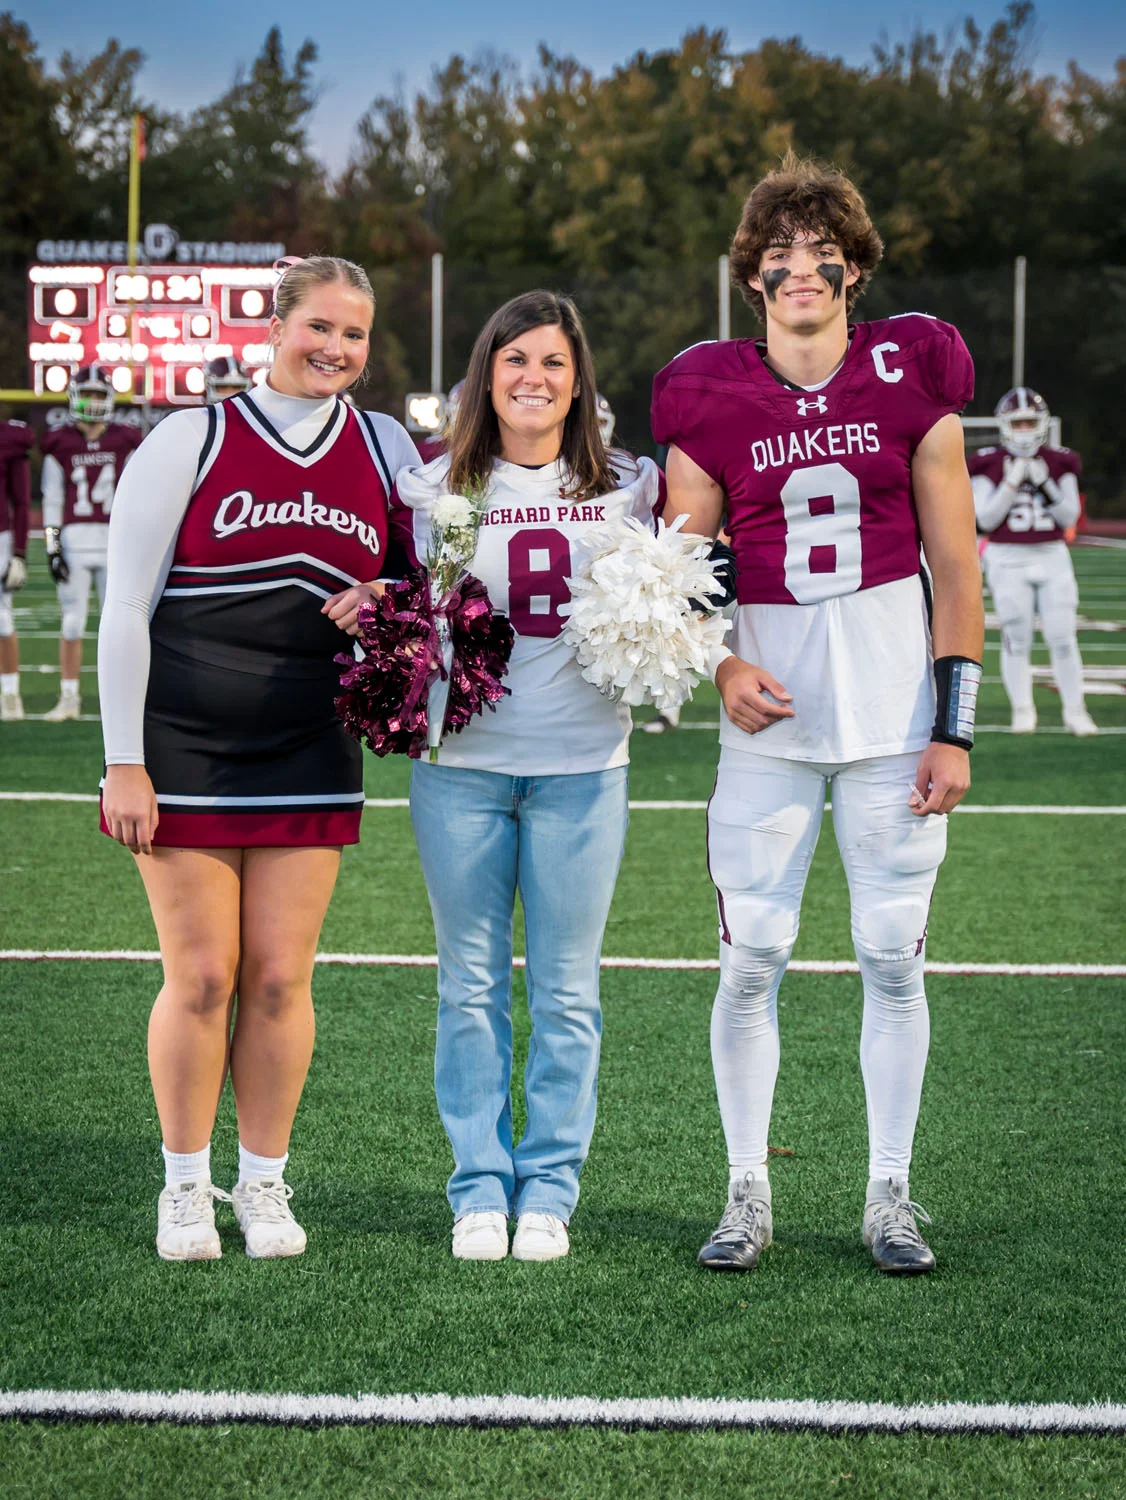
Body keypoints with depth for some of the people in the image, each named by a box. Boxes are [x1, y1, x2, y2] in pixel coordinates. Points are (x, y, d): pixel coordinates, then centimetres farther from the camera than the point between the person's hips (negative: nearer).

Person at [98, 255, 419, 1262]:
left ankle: (265, 1184, 16)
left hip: (311, 763, 3)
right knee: (200, 978, -2)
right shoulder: (190, 442, -2)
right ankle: (186, 1187, 14)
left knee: (279, 980, 2)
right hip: (184, 754, -3)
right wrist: (124, 761, -8)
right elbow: (125, 611, -3)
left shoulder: (385, 449, 8)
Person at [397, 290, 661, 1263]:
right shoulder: (437, 488, 5)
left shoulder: (626, 488, 6)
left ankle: (549, 1190, 13)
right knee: (471, 983, 5)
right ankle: (482, 1187, 15)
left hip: (582, 763, 0)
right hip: (462, 760, 0)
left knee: (566, 989, 4)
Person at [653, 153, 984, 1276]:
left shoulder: (910, 376, 1)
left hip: (895, 702, 0)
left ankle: (889, 1195, 15)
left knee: (893, 952, 3)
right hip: (770, 707, 0)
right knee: (750, 957, -1)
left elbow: (955, 567, 2)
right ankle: (748, 1195, 12)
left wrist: (954, 726, -2)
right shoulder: (712, 398, 1)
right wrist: (720, 664, -11)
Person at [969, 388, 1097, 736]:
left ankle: (1075, 711, 7)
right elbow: (986, 519, -6)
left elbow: (1069, 518, 2)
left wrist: (1045, 486, -11)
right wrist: (1012, 483, -15)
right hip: (1008, 560, -2)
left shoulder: (1059, 465, 6)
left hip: (1052, 557, 2)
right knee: (1016, 638, -2)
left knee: (1063, 638, -2)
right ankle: (1022, 710, 10)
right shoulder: (989, 465, 0)